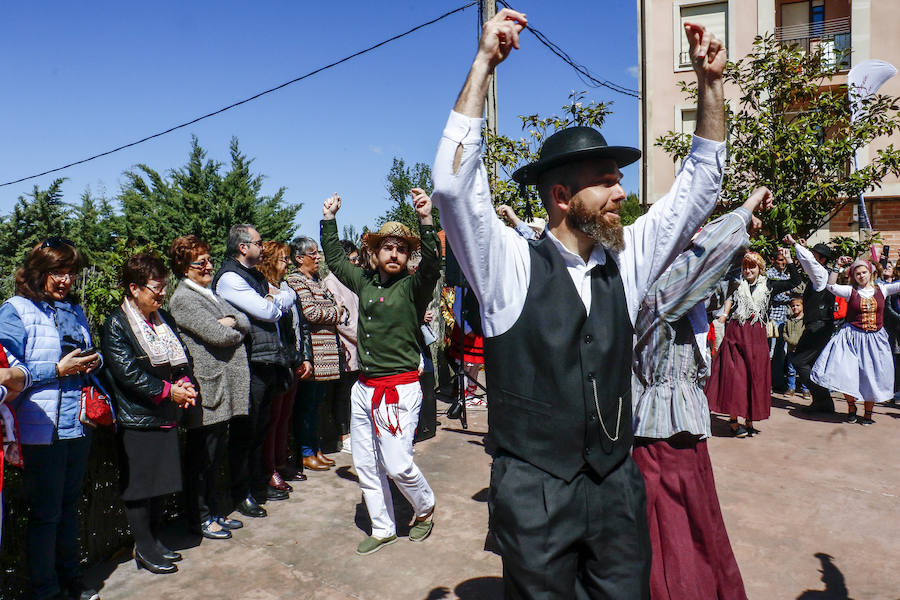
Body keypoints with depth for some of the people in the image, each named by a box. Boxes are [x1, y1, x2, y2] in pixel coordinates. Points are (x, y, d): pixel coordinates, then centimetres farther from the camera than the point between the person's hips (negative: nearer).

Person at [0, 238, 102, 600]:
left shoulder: (75, 310, 12)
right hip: (42, 431, -6)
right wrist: (58, 370, -17)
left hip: (78, 426, 6)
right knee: (45, 513, 7)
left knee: (69, 506, 19)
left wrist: (94, 361, 1)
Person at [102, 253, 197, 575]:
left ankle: (154, 540, 29)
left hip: (166, 415, 7)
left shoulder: (163, 319, 11)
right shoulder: (116, 324, -10)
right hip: (136, 419, -7)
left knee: (160, 481, 14)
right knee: (139, 485, 4)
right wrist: (168, 391, -15)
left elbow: (182, 358, 16)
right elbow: (129, 373, -17)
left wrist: (185, 383, -3)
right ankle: (144, 549, 18)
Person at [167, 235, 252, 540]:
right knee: (202, 456, 5)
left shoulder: (209, 294, 17)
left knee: (217, 453, 18)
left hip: (223, 386, 9)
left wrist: (231, 320, -9)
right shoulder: (183, 299, -12)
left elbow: (245, 322, 11)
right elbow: (217, 335, -21)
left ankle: (215, 510, 31)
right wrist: (235, 332, -1)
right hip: (206, 389, -9)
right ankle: (200, 517, 20)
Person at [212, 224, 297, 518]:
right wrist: (285, 296, 1)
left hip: (266, 364, 9)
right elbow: (267, 311, -17)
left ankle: (259, 486, 31)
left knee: (261, 429, 18)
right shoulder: (229, 277, -12)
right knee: (245, 433, 2)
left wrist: (274, 301, 0)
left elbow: (274, 311, 21)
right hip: (248, 365, -9)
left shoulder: (255, 276, 18)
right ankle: (241, 495, 15)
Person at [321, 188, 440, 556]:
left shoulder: (413, 286, -6)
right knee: (365, 464, 12)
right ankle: (383, 529, 30)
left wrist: (426, 219, -38)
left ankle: (425, 508, 27)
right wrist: (329, 220, 22)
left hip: (399, 389, -6)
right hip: (364, 387, 6)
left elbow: (432, 264, -26)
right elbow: (334, 259, 24)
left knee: (398, 465, -4)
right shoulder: (364, 282, 9)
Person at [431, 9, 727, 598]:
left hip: (619, 487, 5)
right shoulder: (510, 264, -10)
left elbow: (698, 186, 8)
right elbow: (455, 183, -21)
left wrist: (710, 83, 1)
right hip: (535, 493, -4)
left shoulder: (627, 261, 3)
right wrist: (484, 62, -21)